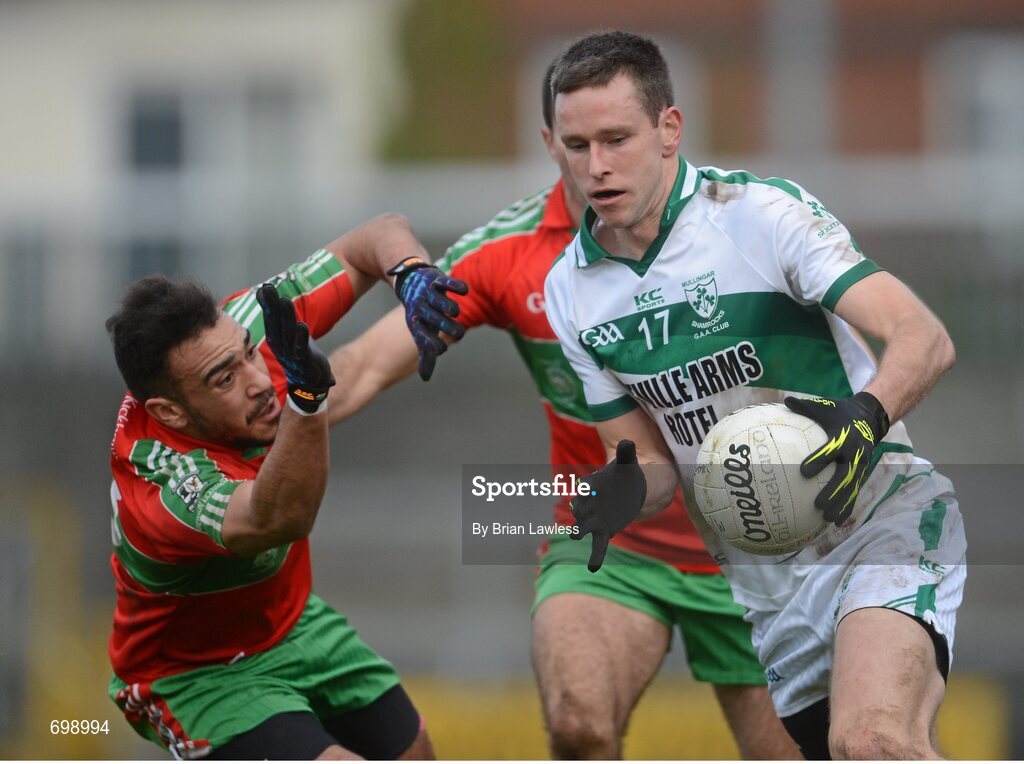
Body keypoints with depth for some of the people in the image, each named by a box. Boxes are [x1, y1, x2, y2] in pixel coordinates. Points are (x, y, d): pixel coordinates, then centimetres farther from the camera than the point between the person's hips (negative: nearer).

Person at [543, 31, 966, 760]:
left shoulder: (763, 211, -14)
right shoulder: (572, 290, 4)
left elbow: (926, 339, -20)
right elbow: (651, 458, 11)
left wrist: (867, 416, -41)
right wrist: (626, 490, -14)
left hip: (880, 522, -6)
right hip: (757, 578, 6)